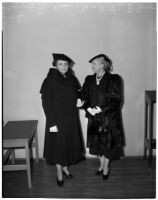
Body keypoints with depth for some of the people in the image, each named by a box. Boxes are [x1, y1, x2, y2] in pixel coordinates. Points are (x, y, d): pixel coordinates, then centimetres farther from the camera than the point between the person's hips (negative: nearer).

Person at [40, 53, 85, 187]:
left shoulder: (72, 79, 3)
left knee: (70, 144, 14)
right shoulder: (50, 80, -13)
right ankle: (59, 172, 25)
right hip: (57, 118, -5)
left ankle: (65, 167, 36)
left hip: (71, 118, 5)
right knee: (58, 145, 6)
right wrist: (52, 122, -18)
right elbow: (46, 102, -15)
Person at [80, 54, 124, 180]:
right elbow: (84, 97, 3)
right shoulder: (89, 80, 4)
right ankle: (102, 165, 35)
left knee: (108, 143, 6)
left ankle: (106, 167, 28)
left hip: (109, 118, -4)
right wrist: (88, 108, -16)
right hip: (94, 118, 4)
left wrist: (101, 109, -22)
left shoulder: (114, 80, -10)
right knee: (97, 142, 13)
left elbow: (116, 100, -13)